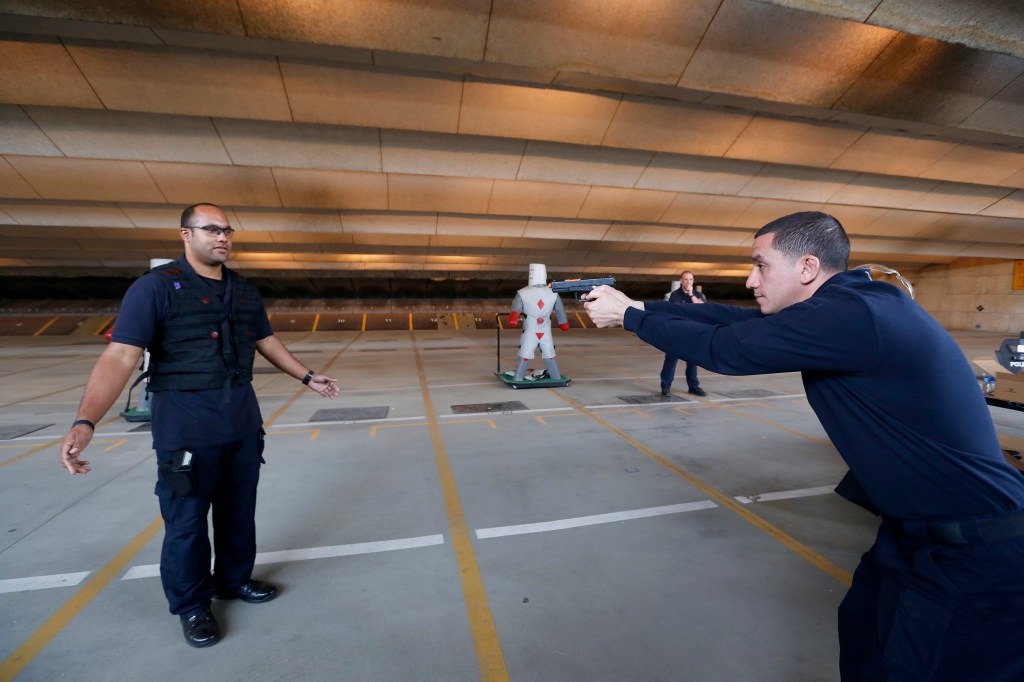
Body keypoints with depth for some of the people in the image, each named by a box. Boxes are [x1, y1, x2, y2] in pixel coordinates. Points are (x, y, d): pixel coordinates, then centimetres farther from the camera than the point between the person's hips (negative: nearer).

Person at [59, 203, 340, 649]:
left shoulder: (245, 291, 8)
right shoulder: (156, 287, -10)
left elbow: (267, 342, 17)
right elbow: (120, 356, -17)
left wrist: (308, 377, 17)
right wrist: (85, 421, -28)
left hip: (243, 421, 6)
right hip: (185, 424, -5)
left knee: (239, 510, 17)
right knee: (187, 519, 9)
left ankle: (234, 580, 39)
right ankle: (192, 606, 31)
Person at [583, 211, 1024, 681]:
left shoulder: (849, 315, -27)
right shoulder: (850, 303, 4)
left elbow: (721, 350, -23)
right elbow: (738, 320, 3)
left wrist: (628, 317, -9)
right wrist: (637, 304, 2)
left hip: (976, 555, -9)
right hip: (918, 531, 9)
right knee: (861, 635, 24)